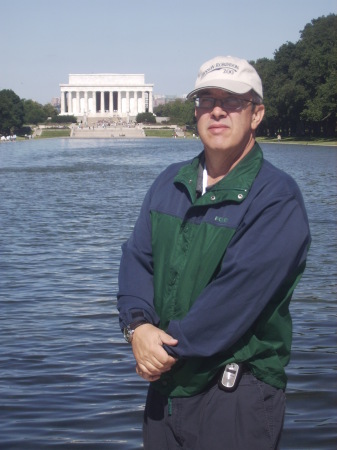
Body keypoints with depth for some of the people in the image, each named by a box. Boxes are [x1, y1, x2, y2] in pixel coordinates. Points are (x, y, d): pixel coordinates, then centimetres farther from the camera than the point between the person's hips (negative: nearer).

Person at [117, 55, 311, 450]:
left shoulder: (277, 198, -13)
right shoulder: (169, 183, 9)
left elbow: (238, 292, -21)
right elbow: (137, 257, 4)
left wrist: (170, 347, -16)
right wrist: (138, 326, -13)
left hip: (237, 397, -6)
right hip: (165, 384, 6)